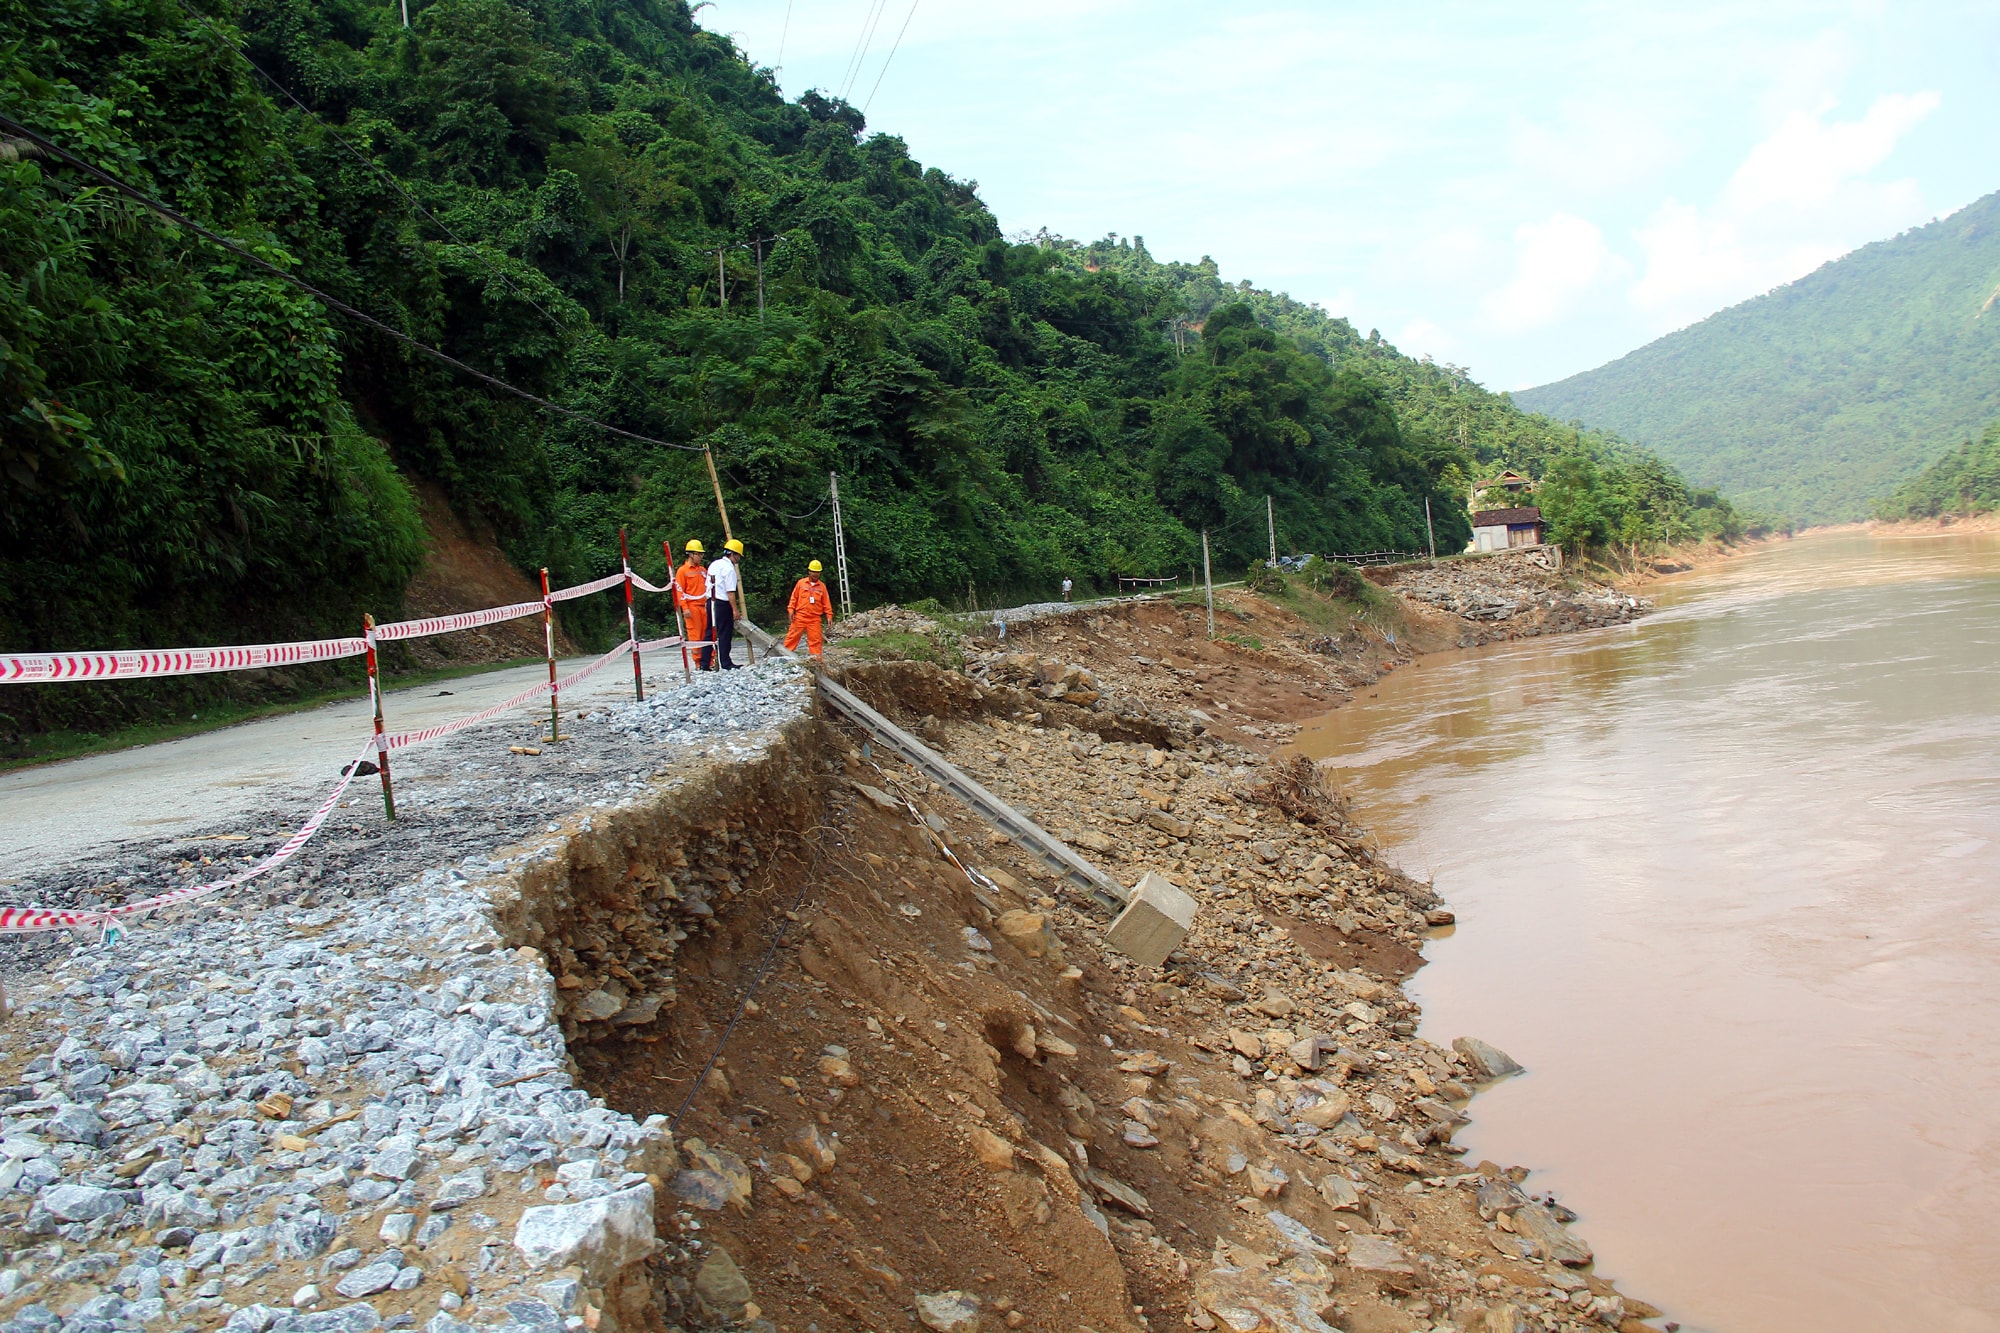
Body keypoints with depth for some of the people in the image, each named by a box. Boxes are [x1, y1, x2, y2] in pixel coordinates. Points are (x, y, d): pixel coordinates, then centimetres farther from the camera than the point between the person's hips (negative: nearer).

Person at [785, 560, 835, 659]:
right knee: (793, 636, 0)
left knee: (816, 640, 1)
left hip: (815, 619, 1)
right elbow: (794, 598, 6)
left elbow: (826, 602, 6)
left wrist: (829, 615, 0)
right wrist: (791, 610, -3)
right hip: (800, 616, -1)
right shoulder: (801, 583, 3)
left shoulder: (822, 586, 5)